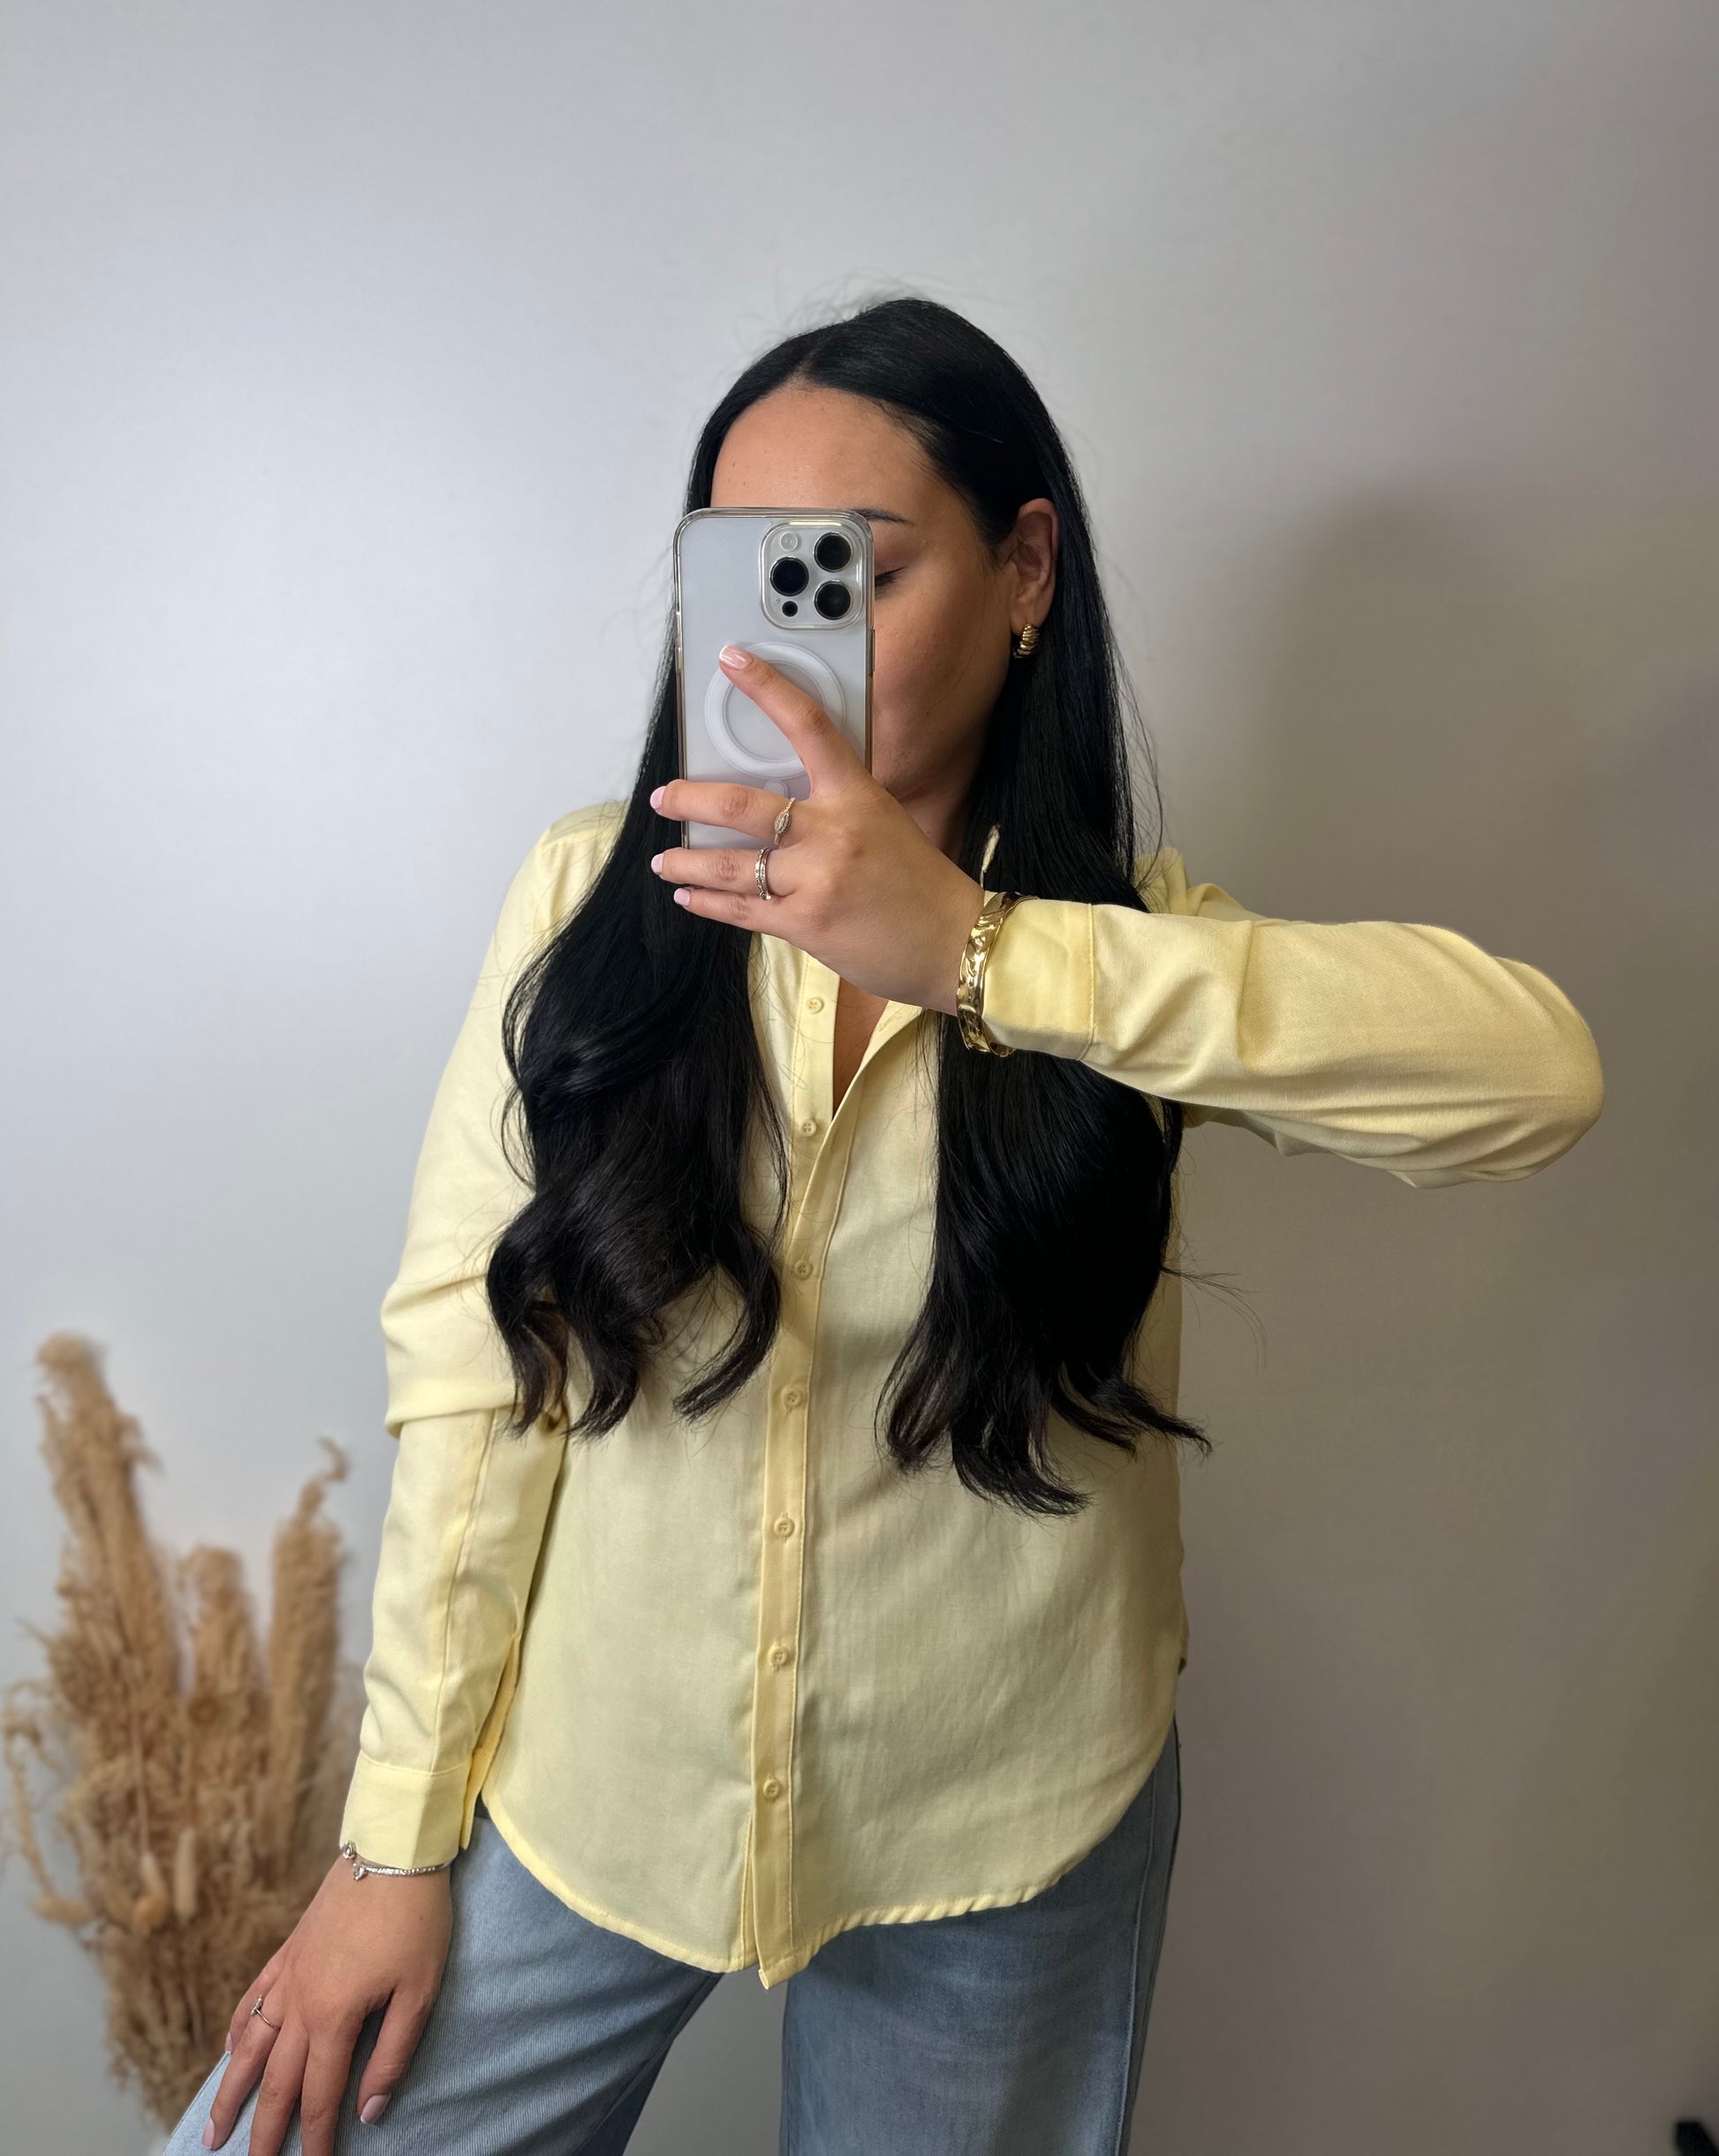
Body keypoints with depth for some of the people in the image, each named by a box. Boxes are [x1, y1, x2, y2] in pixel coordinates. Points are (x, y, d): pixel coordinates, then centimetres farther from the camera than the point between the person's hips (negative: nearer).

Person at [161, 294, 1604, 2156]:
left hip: (1005, 1847, 0)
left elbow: (1536, 1074, -27)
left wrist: (977, 952, -37)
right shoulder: (593, 896, -8)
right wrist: (398, 1837, -5)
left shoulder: (1130, 934, -9)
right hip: (587, 1794, 1)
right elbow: (467, 1360, -8)